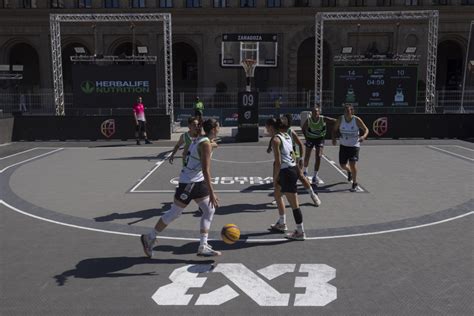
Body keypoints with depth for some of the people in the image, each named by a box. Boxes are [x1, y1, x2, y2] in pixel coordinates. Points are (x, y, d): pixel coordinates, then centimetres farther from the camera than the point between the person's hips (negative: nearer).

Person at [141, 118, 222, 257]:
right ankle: (149, 237, 19)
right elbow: (206, 170, -26)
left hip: (197, 181, 10)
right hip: (189, 182, -10)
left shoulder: (199, 139, 9)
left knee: (209, 210, 6)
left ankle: (203, 247, 9)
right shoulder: (206, 144, -20)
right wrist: (211, 193, -26)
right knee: (174, 213, 2)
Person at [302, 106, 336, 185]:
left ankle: (315, 177, -2)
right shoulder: (308, 120, -19)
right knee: (307, 156, 9)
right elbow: (303, 129, -2)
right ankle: (305, 171, 38)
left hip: (320, 138, -1)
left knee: (318, 157, -10)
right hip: (310, 138, 1)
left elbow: (336, 121, -18)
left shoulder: (323, 119, -21)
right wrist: (306, 137, -6)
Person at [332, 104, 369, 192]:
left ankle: (355, 184, 3)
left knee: (352, 163, -16)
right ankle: (349, 172, 46)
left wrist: (364, 136, -26)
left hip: (354, 145, -3)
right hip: (343, 145, 3)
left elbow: (366, 129, -5)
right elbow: (335, 130, 7)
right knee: (342, 165, 7)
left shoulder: (357, 120, -12)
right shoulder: (340, 119, -6)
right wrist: (334, 138, -11)